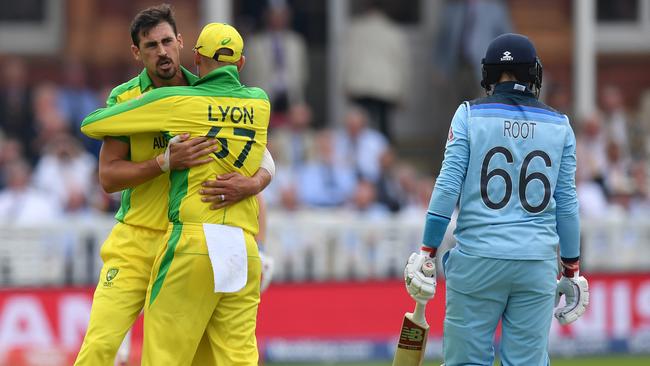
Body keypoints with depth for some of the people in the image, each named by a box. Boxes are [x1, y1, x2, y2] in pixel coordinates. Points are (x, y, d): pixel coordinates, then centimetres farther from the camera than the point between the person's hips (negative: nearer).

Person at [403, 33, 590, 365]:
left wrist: (427, 251, -3)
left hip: (478, 262, -2)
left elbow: (448, 186, -5)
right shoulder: (559, 126, 7)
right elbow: (566, 203, 8)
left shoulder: (470, 115, 1)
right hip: (538, 265, 2)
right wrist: (571, 269, 15)